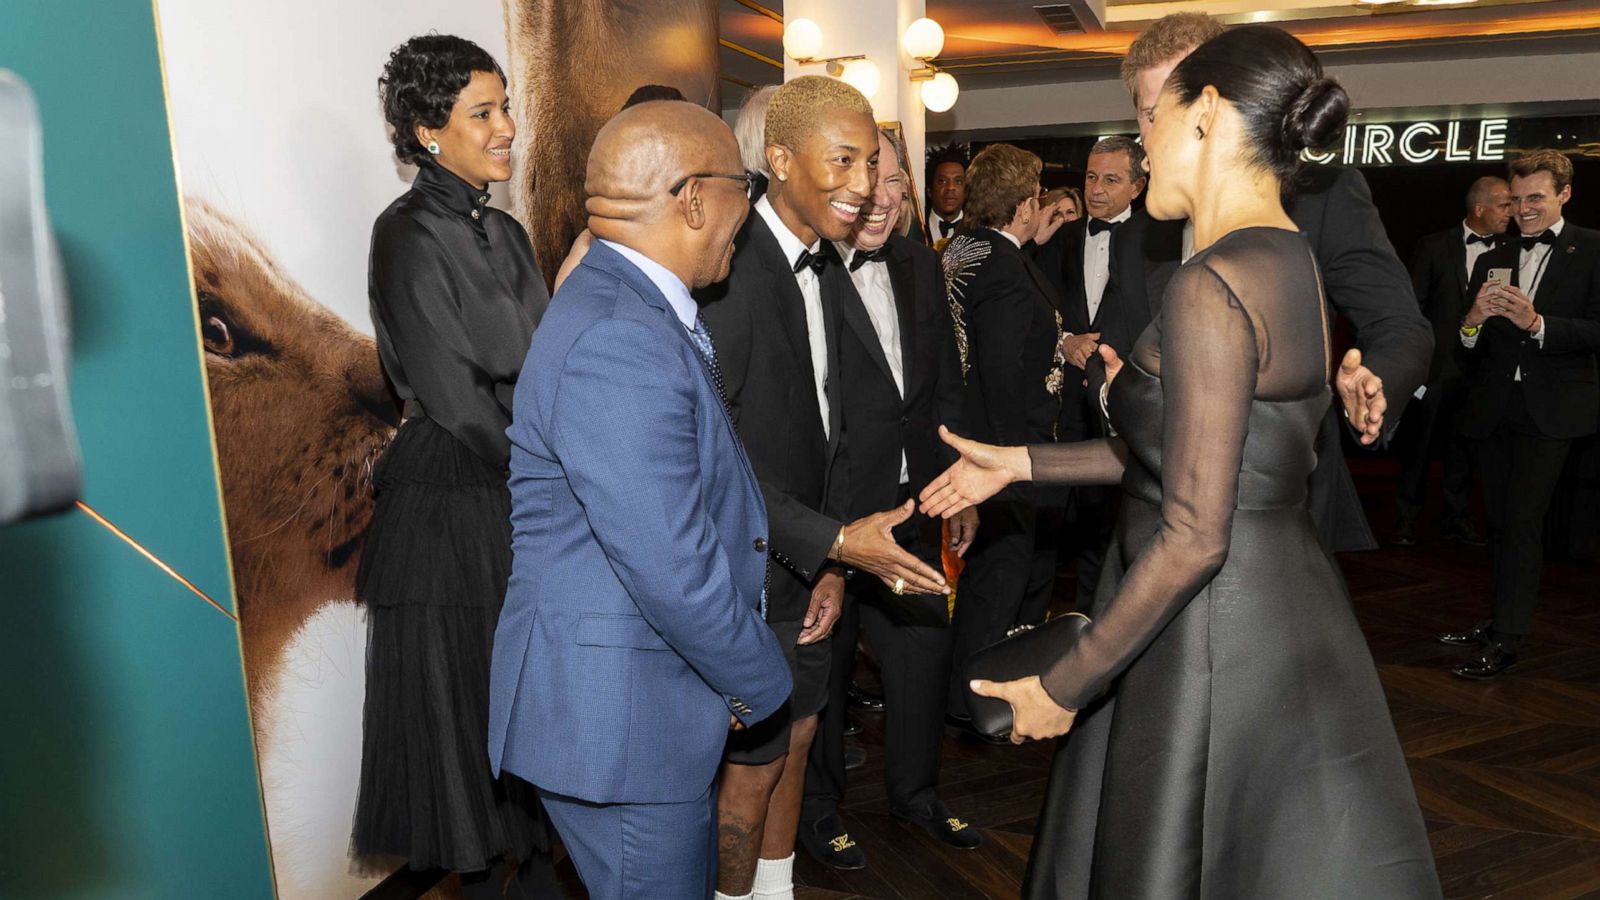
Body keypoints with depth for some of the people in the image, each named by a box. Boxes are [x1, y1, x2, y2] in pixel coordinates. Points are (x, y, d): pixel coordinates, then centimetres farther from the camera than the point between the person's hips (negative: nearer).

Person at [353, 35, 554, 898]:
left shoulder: (505, 232, 11)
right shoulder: (409, 235, -13)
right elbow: (456, 400, -17)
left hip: (525, 498, 7)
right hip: (452, 509, -7)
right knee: (469, 699, 6)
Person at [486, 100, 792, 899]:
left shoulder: (639, 314, 7)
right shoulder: (615, 343, -26)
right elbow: (673, 570, -27)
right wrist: (761, 685, -11)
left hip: (656, 698, 10)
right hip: (617, 716, -10)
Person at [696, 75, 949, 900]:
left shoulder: (829, 273, 6)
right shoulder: (725, 271, -23)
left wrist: (831, 563, 5)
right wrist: (835, 542, -26)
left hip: (809, 560, 8)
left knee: (796, 734, 20)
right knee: (754, 763, 7)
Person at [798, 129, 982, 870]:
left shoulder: (920, 264, 8)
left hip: (911, 505, 7)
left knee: (924, 648, 19)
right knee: (823, 662, 12)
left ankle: (915, 791, 42)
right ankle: (817, 806, 35)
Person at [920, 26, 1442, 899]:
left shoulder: (1211, 283, -22)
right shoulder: (1291, 264, 7)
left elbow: (1193, 537, -24)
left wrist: (1061, 686, -15)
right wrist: (1022, 463, 17)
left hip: (1214, 634, -9)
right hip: (1280, 605, 9)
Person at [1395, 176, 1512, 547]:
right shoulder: (1435, 246, -2)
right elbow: (1412, 305, -1)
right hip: (1435, 364, -2)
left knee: (1464, 446, 10)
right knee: (1418, 443, 5)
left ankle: (1456, 517, 21)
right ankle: (1407, 518, 15)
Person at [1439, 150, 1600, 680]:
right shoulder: (1493, 262, 13)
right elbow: (1468, 349, 8)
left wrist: (1537, 323, -21)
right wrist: (1473, 321, -13)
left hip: (1550, 409, -5)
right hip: (1492, 411, 5)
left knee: (1522, 521, -10)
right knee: (1499, 522, 12)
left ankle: (1505, 644, -7)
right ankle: (1502, 620, 24)